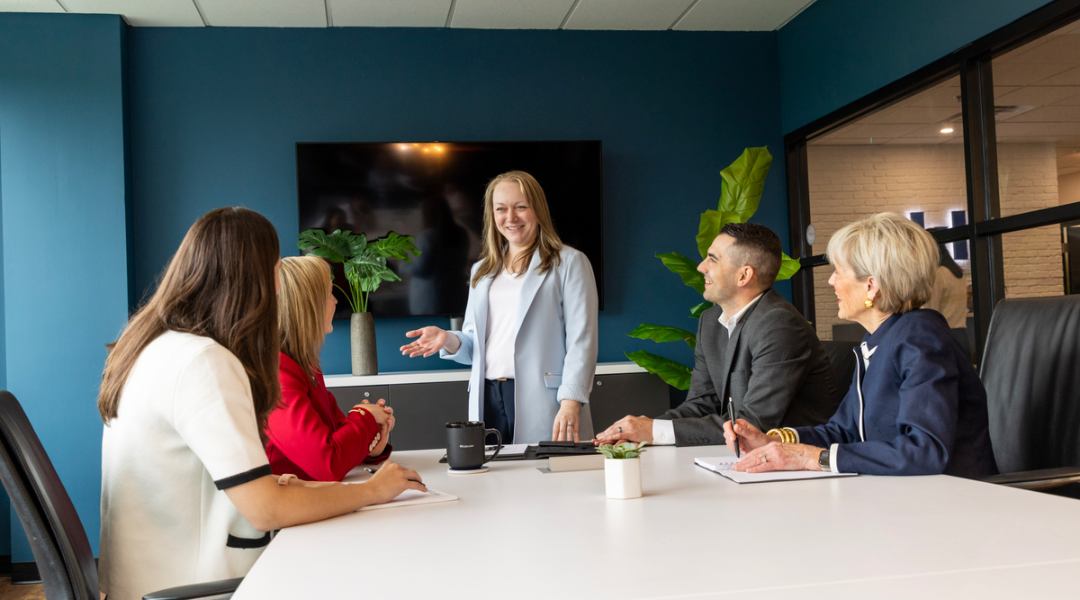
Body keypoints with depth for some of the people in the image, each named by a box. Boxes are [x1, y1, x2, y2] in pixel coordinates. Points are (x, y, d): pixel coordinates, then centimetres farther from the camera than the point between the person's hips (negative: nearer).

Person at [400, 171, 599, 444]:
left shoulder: (569, 263, 3)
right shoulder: (482, 271, 20)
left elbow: (581, 341, -6)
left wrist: (570, 403, -16)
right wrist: (449, 341, 1)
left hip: (541, 404, -4)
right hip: (488, 400, 4)